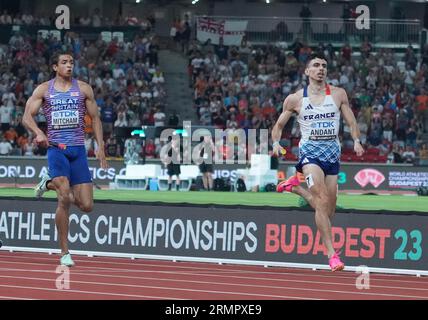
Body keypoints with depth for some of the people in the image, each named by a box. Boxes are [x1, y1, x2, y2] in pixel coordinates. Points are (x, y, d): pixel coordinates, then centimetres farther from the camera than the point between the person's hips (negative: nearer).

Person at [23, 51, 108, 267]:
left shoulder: (84, 89, 8)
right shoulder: (44, 90, 4)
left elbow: (95, 118, 13)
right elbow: (27, 116, 0)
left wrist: (100, 146, 4)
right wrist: (38, 133, -20)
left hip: (78, 149, 3)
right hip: (56, 148, -3)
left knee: (86, 206, -2)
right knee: (65, 200, -19)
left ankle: (50, 184, 26)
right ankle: (64, 253, -9)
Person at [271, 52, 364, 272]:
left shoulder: (338, 95, 4)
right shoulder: (295, 99, 1)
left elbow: (352, 122, 7)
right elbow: (279, 125, 11)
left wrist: (356, 140, -12)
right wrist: (276, 143, -8)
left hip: (333, 152, 3)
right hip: (310, 150, -3)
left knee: (328, 210, 10)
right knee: (322, 200, -20)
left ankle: (294, 186, 37)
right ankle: (331, 253, -19)